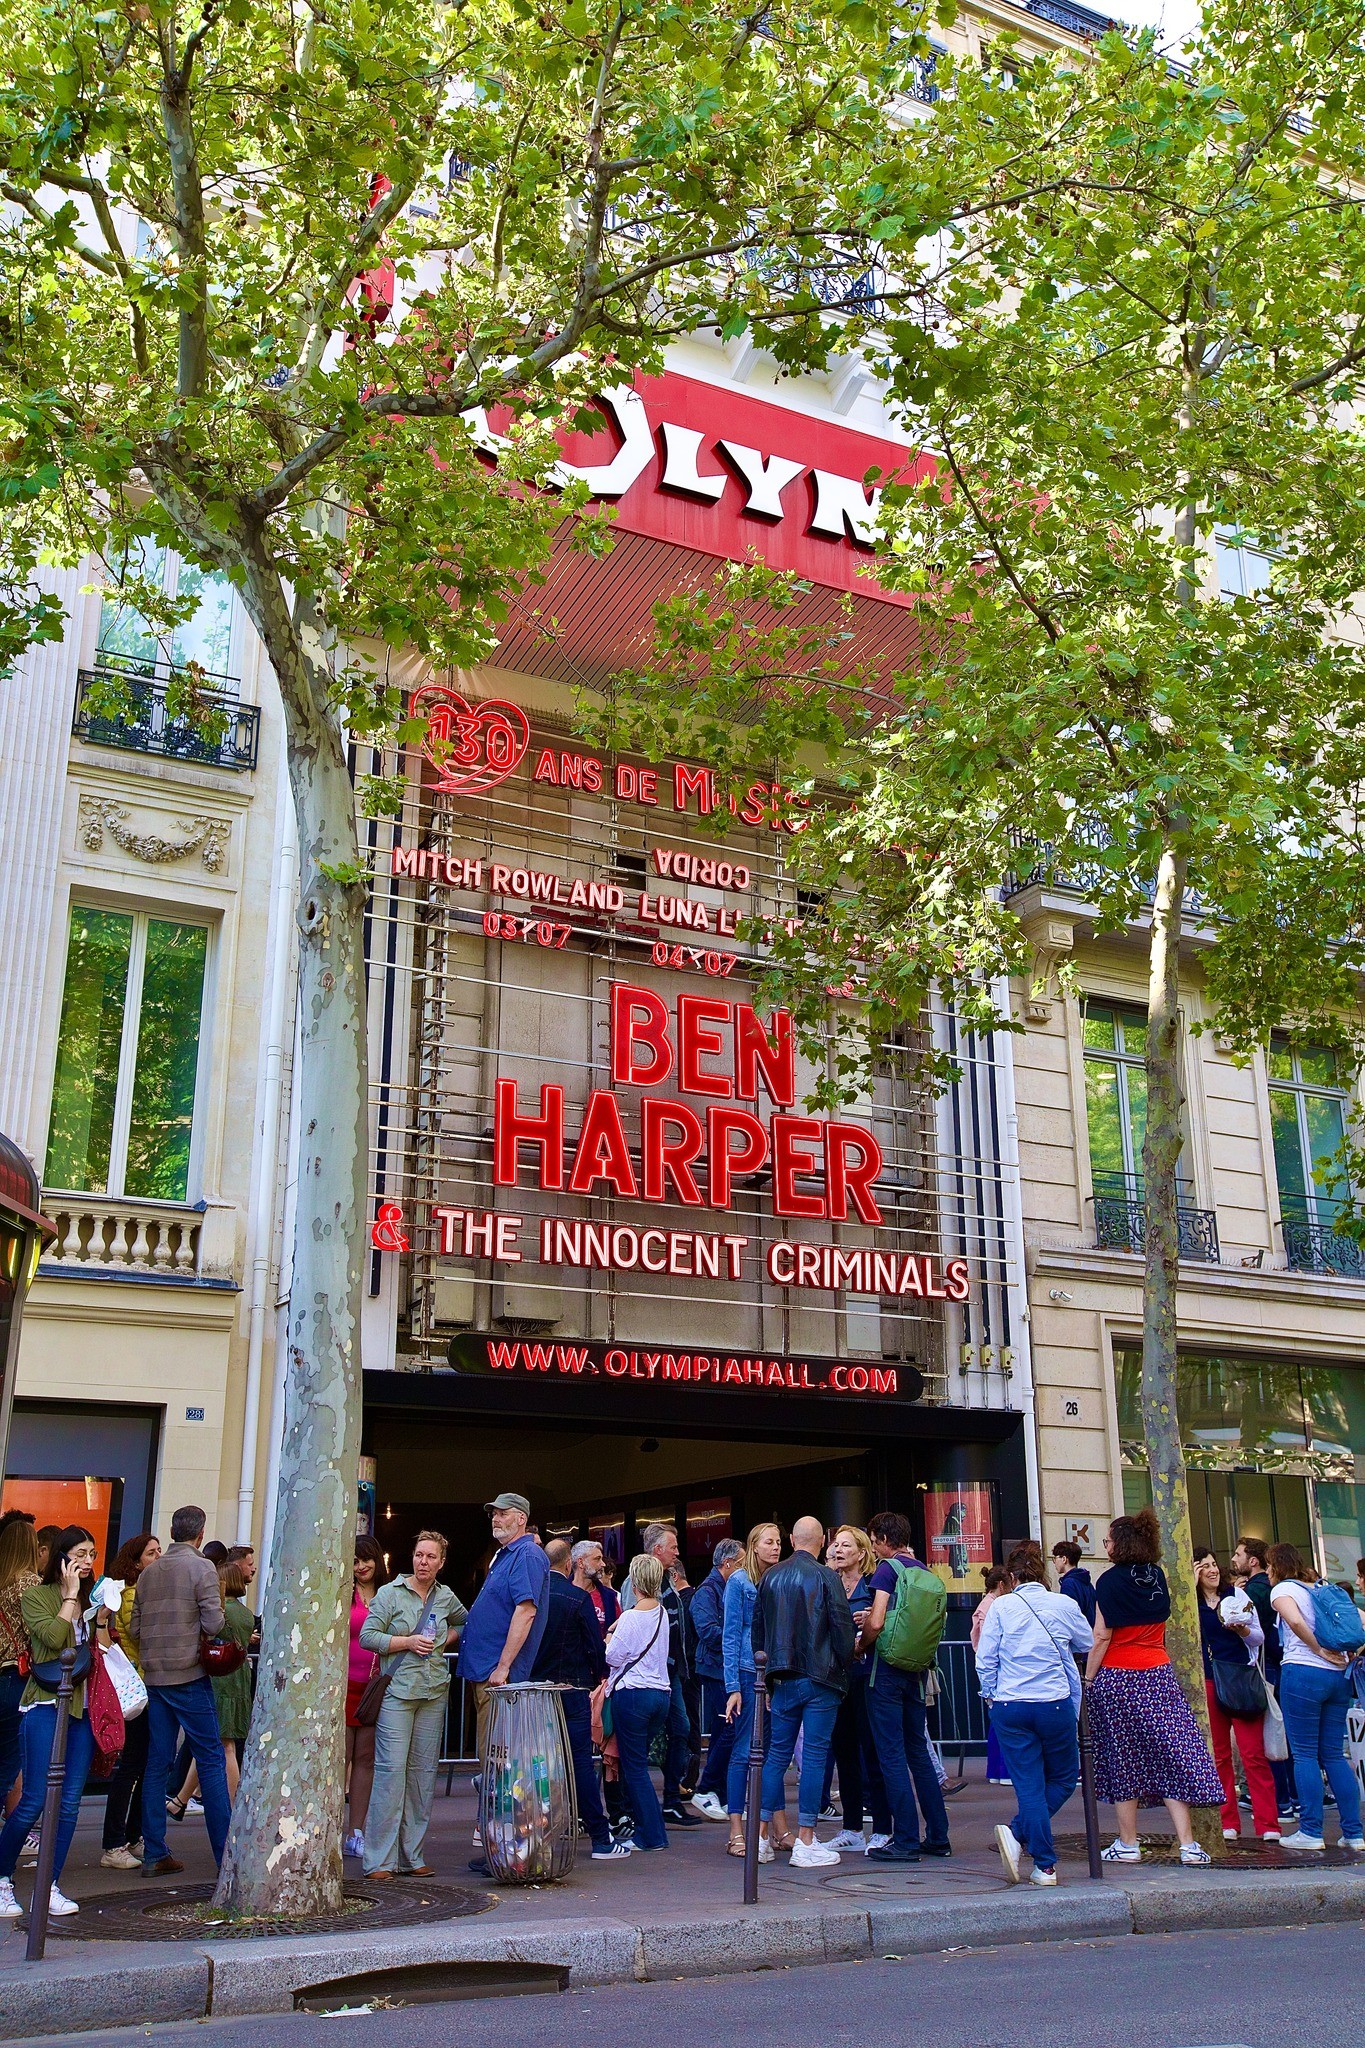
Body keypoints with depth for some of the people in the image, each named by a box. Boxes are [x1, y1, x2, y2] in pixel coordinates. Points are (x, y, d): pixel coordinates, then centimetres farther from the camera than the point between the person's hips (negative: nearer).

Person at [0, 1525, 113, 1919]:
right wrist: (70, 1596, -9)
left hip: (85, 1707, 5)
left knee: (70, 1802, 3)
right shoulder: (35, 1597, -1)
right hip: (46, 1705, -5)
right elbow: (53, 1637, -18)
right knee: (35, 1800, -7)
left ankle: (51, 1887, 12)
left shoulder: (93, 1598, 14)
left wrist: (102, 1617, -2)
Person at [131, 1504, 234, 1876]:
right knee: (211, 1761, 0)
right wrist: (219, 1607, 5)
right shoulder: (202, 1568, -9)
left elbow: (134, 1629, 9)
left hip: (154, 1676, 5)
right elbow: (213, 1624, -15)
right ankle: (227, 1853, 1)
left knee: (157, 1762, 9)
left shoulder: (148, 1572, 8)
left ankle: (154, 1854, 10)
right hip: (189, 1676, -5)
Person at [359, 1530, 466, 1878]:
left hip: (434, 1692, 4)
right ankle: (380, 1860, -8)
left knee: (424, 1771, 4)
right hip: (397, 1690, -4)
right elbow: (367, 1636, -4)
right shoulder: (390, 1593, 0)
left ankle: (412, 1856, 12)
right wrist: (408, 1642, -13)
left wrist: (448, 1638, 10)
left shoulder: (446, 1597, 12)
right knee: (391, 1768, -12)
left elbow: (465, 1622, 30)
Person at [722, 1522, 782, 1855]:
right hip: (750, 1673, -5)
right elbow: (730, 1636, -6)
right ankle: (736, 1832, 1)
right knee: (744, 1750, -4)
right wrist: (733, 1687, -11)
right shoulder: (739, 1580, -4)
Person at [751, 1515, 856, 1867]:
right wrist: (846, 1662, 7)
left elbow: (757, 1627, 12)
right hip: (820, 1678, -4)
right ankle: (805, 1842, 0)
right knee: (814, 1756, -1)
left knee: (776, 1755, 11)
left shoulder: (770, 1577, 6)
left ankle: (762, 1837, 12)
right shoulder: (826, 1577, -9)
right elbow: (843, 1625, -10)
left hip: (782, 1678, 5)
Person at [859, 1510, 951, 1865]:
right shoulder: (923, 1570, 11)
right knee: (918, 1752, 14)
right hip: (916, 1670, 7)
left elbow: (876, 1622, -20)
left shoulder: (888, 1568, -11)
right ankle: (938, 1837, 17)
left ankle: (906, 1841, -1)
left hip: (887, 1668, -7)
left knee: (891, 1755, -2)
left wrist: (860, 1646, -1)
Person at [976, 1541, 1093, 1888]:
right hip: (1056, 1704, 0)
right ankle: (1019, 1834, -3)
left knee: (1029, 1786, 6)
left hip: (1010, 1707, 1)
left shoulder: (1000, 1606, -2)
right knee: (1063, 1779, 15)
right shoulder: (1065, 1605, 0)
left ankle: (1045, 1867, -2)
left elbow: (984, 1660, -2)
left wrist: (991, 1696, 14)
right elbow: (1089, 1644, 18)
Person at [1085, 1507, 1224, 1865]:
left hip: (1118, 1677, -4)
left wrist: (1088, 1679, -6)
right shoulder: (1158, 1577, 7)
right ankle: (1188, 1844, -2)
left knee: (1123, 1759, 4)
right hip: (1158, 1675, 4)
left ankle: (1128, 1844, 10)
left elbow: (1102, 1638, -10)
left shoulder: (1112, 1581, -9)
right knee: (1171, 1754, 3)